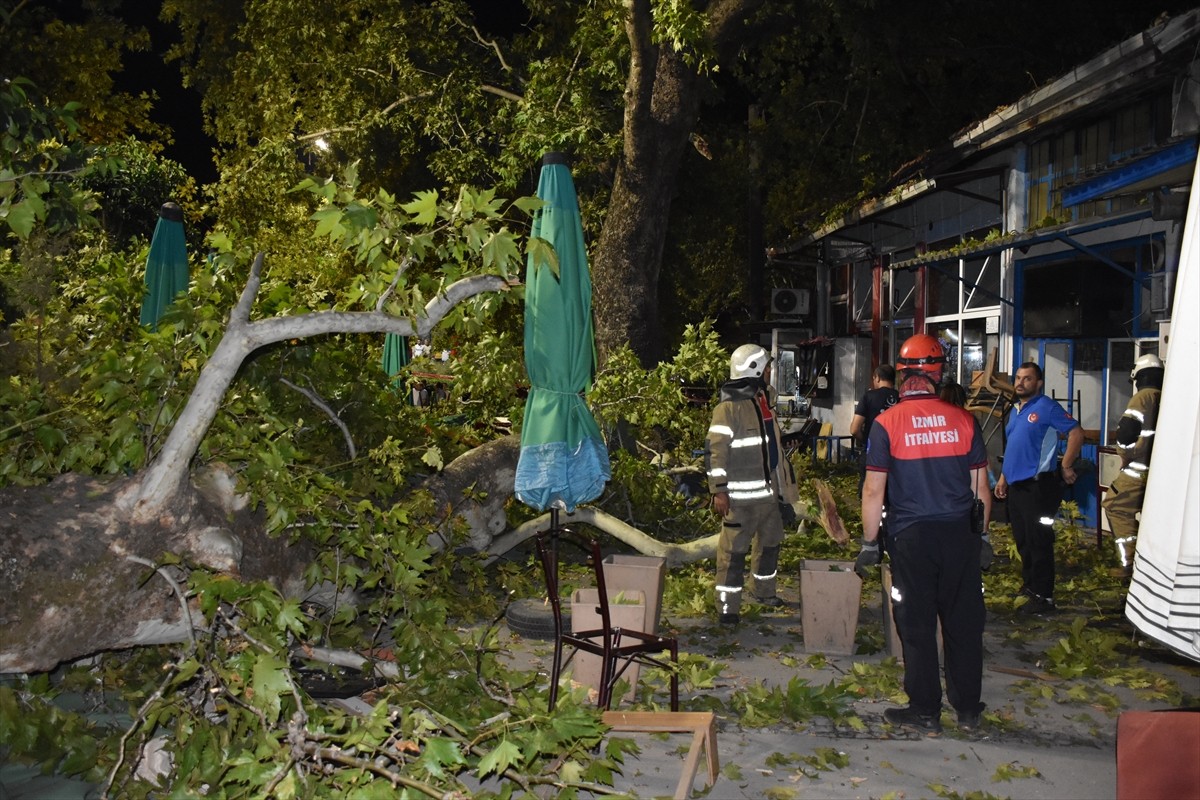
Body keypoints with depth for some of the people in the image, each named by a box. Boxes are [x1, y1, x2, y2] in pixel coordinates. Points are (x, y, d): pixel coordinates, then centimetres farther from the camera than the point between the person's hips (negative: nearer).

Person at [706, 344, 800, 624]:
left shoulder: (762, 403, 14)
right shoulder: (729, 408, -15)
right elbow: (716, 451, -18)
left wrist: (783, 484, 24)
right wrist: (719, 490, -22)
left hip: (769, 492, 9)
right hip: (741, 496, -9)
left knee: (769, 543, 20)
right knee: (734, 550, -5)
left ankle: (765, 592, 37)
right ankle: (727, 606, 1)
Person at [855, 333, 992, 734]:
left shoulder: (887, 423, -7)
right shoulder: (963, 420, 0)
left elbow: (873, 491, -7)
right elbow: (981, 487, 6)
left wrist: (869, 544, 2)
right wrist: (981, 536, 18)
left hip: (912, 537, -2)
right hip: (960, 535, 3)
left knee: (917, 626, 7)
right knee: (964, 624, 12)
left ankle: (925, 710, 15)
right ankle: (968, 708, 22)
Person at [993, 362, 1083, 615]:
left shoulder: (1047, 407, -9)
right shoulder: (1015, 410, 16)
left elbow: (1076, 433, -15)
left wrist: (1066, 467, -14)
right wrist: (1003, 478, 19)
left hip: (1038, 484, -9)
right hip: (1016, 485, 9)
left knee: (1038, 541, -5)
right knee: (1022, 540, 17)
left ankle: (1043, 596, 1)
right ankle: (1028, 586, 30)